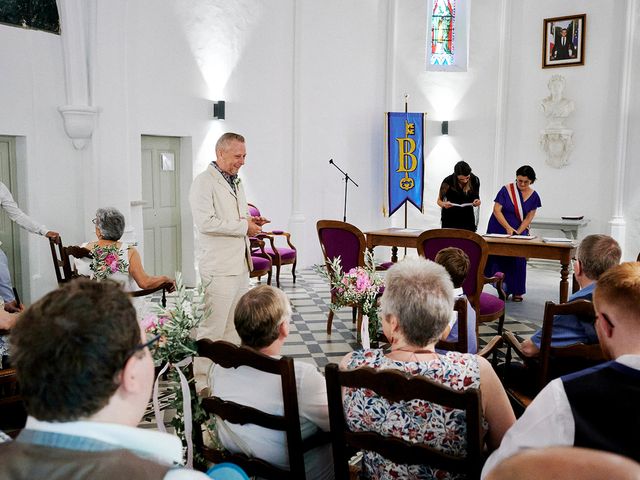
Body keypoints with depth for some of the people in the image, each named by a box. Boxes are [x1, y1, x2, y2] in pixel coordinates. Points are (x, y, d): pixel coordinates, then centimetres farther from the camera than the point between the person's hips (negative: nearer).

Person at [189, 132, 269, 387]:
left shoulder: (236, 181, 17)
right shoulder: (204, 182, -11)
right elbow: (206, 222, -22)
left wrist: (251, 221, 7)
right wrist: (244, 226, -17)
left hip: (241, 264, 9)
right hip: (219, 267, -9)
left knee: (235, 325, 16)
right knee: (213, 327, -4)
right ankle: (203, 383, 7)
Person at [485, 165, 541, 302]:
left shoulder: (534, 196, -2)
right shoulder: (506, 190, -11)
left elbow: (529, 217, -1)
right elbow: (497, 210, -14)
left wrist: (518, 232, -15)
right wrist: (508, 228, -22)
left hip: (520, 232, 2)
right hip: (500, 231, -2)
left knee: (518, 261, 0)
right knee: (500, 259, -1)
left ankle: (517, 291, 9)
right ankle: (504, 289, 8)